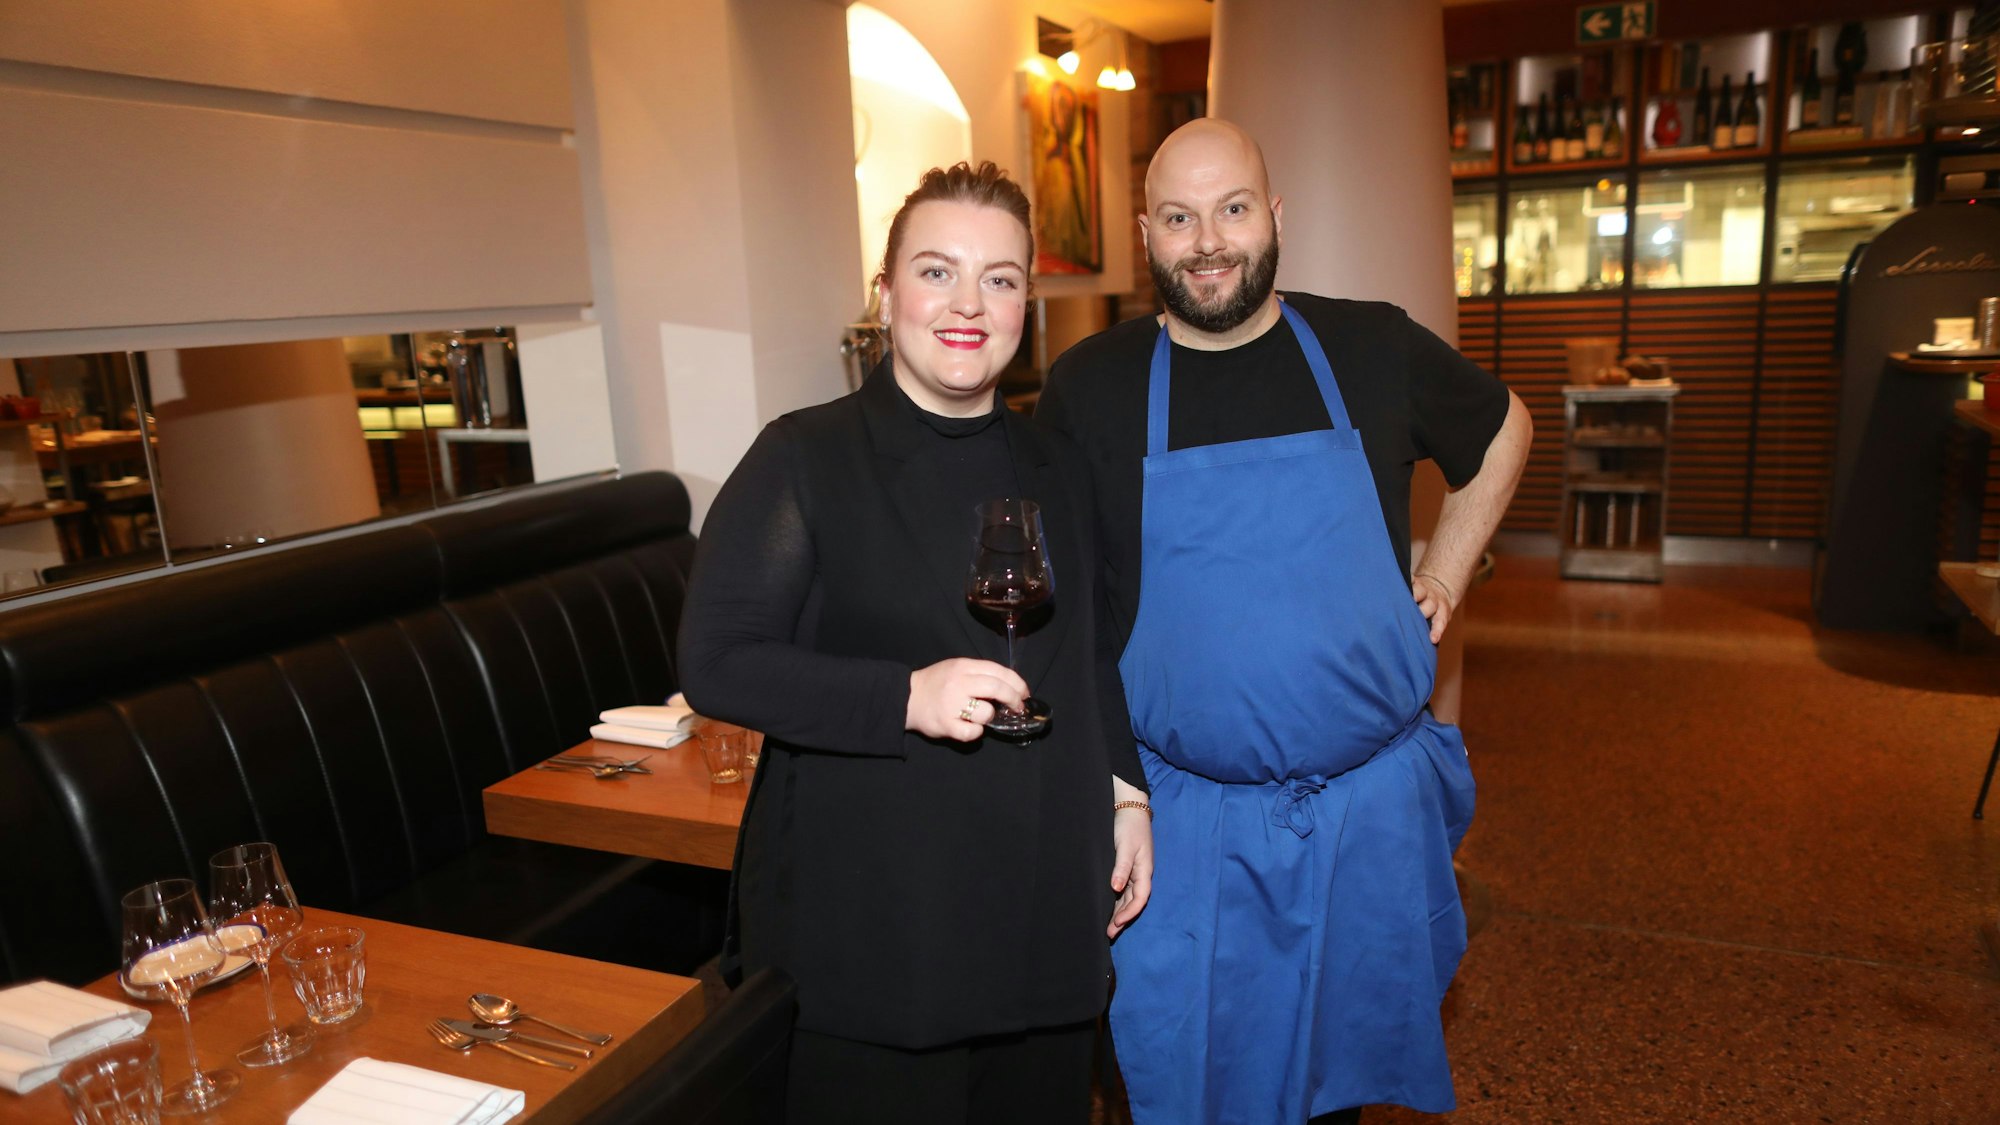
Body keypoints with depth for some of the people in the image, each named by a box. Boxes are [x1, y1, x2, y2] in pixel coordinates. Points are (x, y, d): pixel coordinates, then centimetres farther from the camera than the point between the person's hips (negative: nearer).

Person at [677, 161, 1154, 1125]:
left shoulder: (1056, 468, 9)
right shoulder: (804, 459, -9)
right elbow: (715, 663, -14)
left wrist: (1125, 791, 8)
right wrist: (904, 696, -24)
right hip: (866, 923, -5)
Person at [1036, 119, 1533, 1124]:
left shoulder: (1374, 350, -2)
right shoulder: (1087, 387, -5)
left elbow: (1504, 432, 18)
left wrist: (1443, 575, 9)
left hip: (1372, 811, 2)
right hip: (1183, 820, -1)